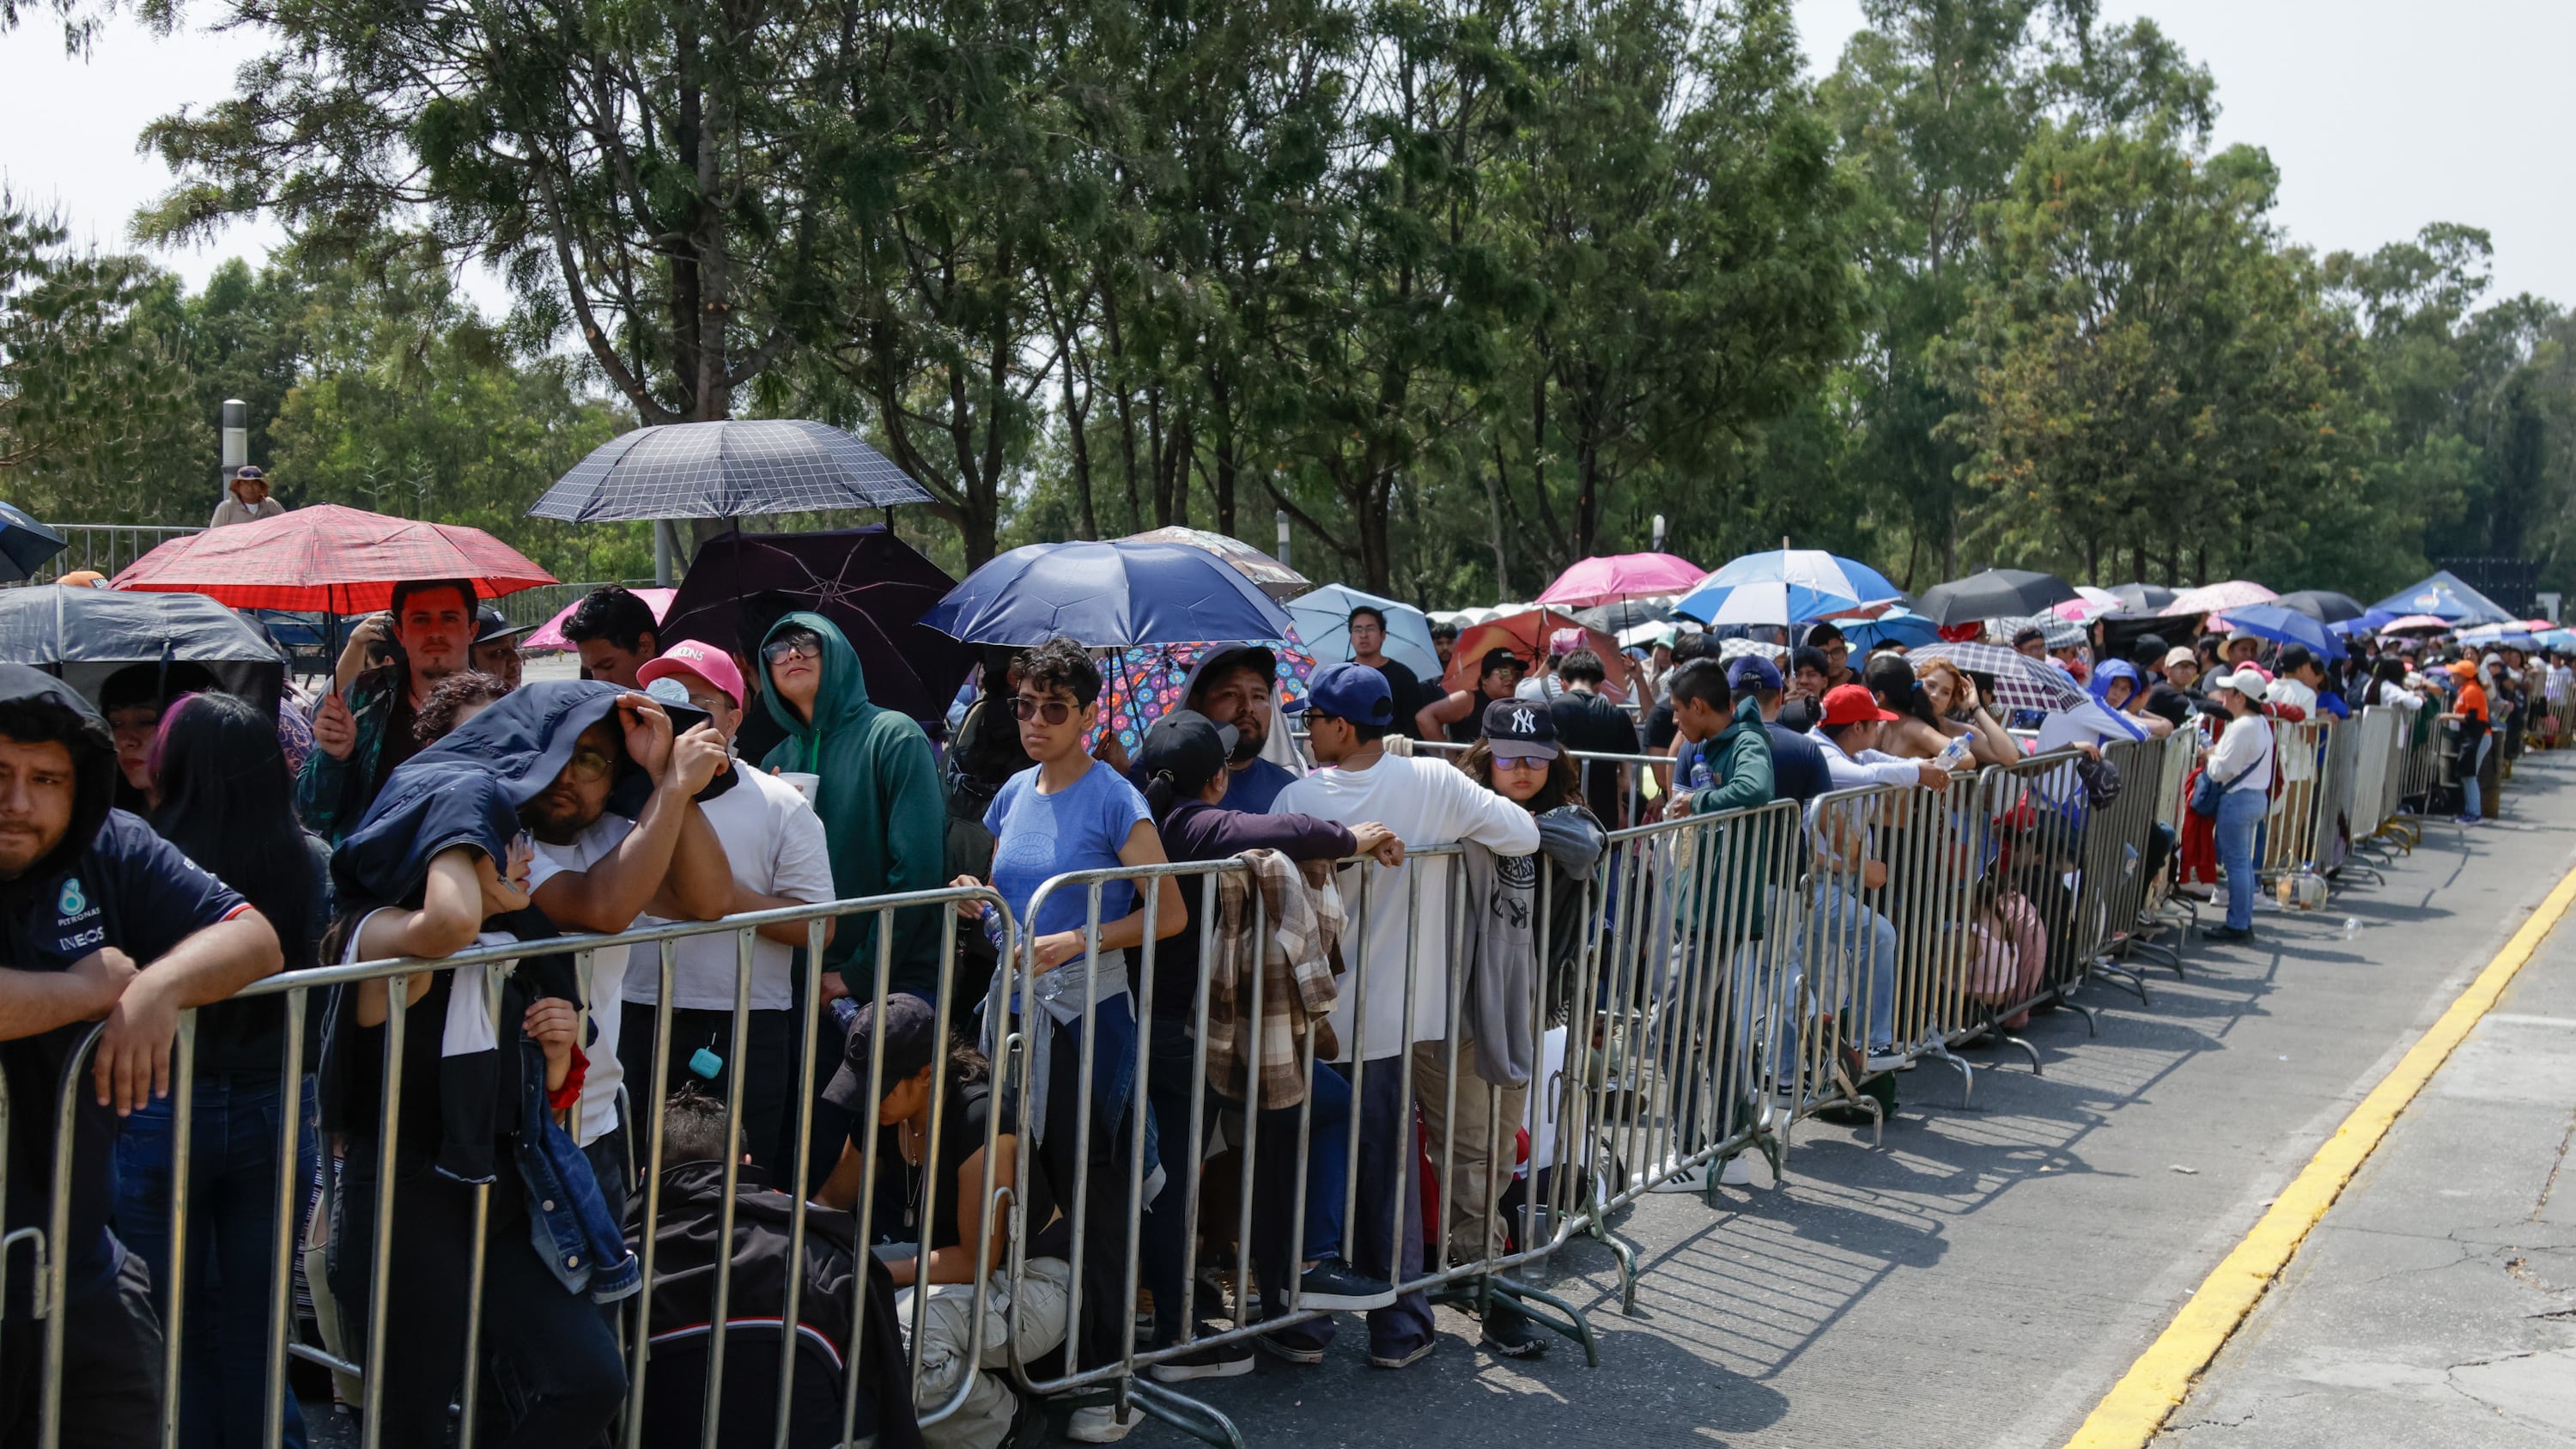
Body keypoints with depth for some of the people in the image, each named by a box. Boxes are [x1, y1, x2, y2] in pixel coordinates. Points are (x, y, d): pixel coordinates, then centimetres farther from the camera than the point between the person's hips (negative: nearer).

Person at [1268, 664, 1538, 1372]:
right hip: (1387, 1020, 1)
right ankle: (1398, 1327, 19)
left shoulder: (1298, 798, -11)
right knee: (1388, 1173, 12)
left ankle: (1302, 1324, 17)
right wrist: (1454, 833, 12)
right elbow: (1523, 835, -4)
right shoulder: (1434, 784, -8)